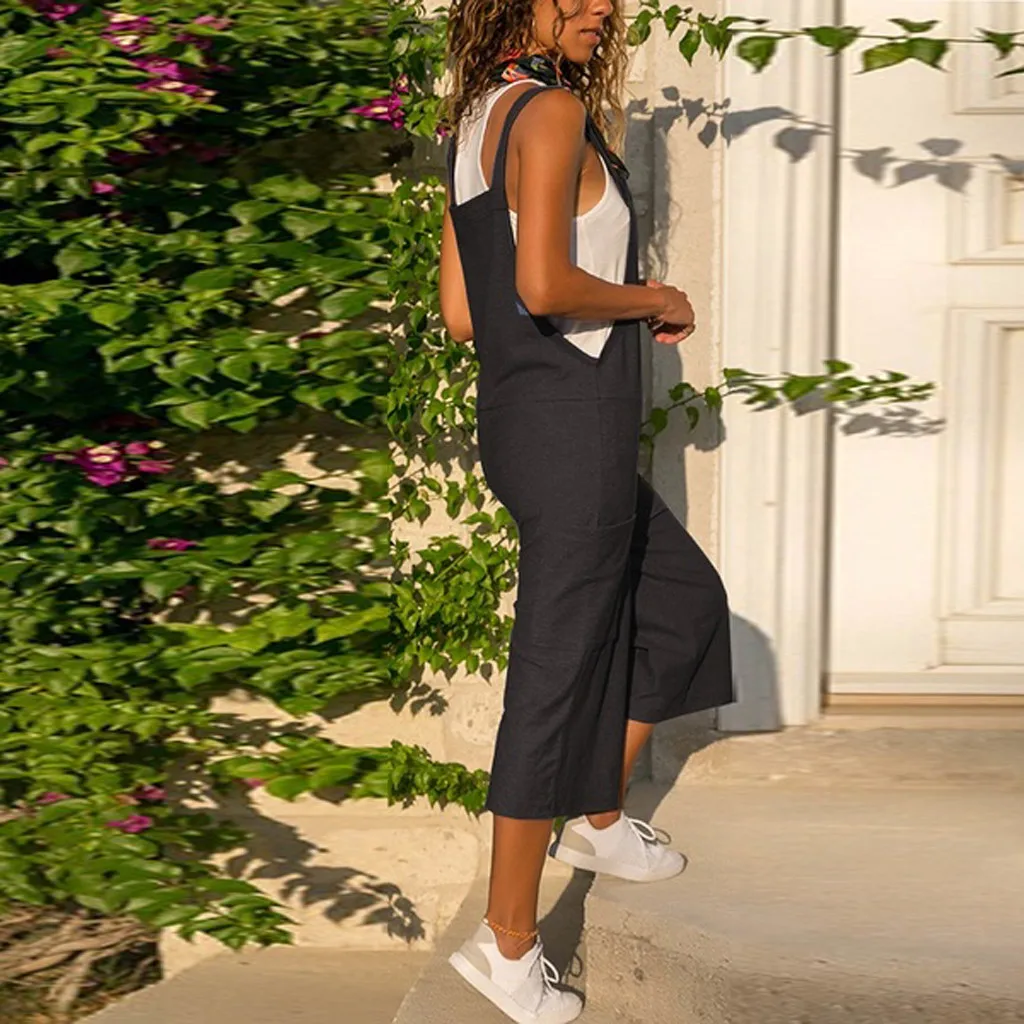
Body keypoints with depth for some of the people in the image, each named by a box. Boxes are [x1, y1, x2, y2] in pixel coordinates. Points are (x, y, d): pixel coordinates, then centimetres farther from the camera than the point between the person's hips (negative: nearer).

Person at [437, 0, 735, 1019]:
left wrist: (625, 311, 17)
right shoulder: (554, 112, -14)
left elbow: (462, 314, 13)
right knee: (558, 675, -1)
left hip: (517, 413, 10)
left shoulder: (471, 127, 14)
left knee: (683, 599, 25)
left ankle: (599, 819, 33)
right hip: (572, 424, -10)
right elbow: (543, 284, -26)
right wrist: (654, 300, -8)